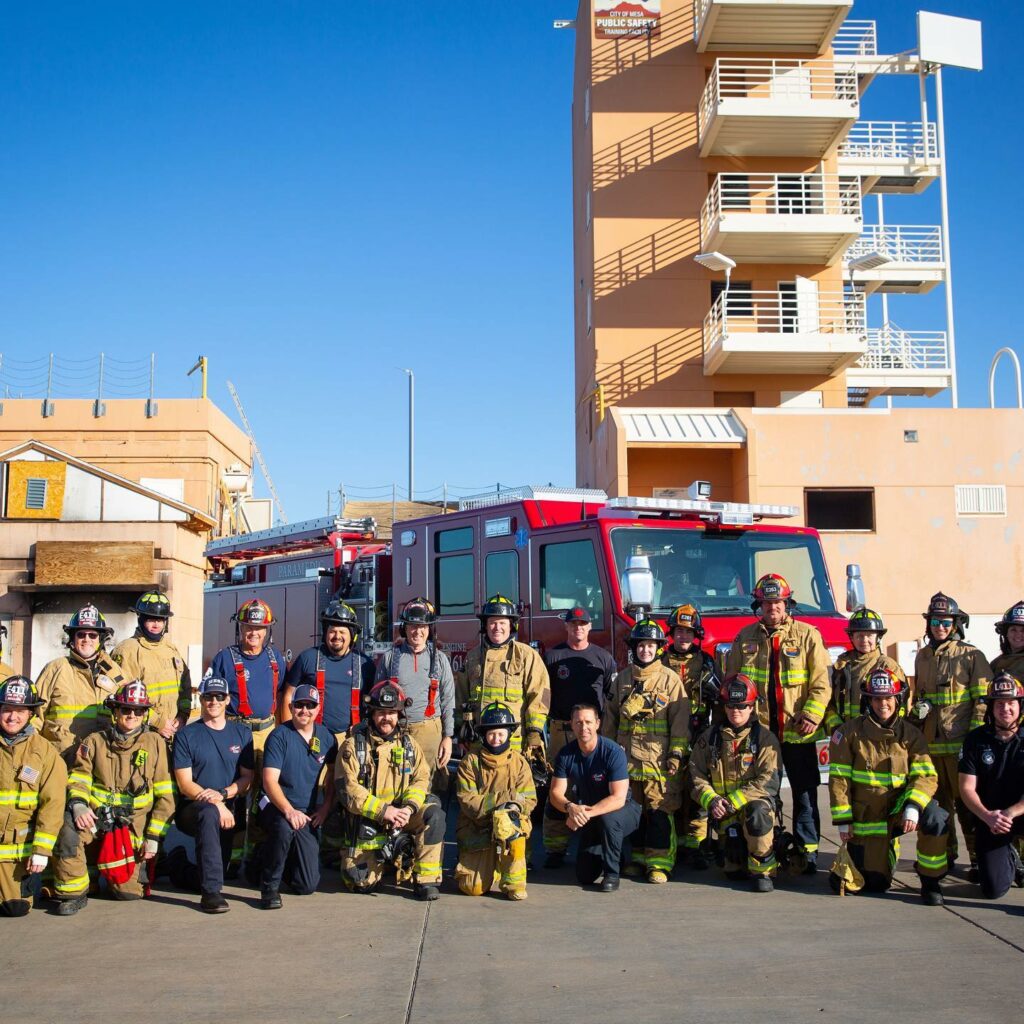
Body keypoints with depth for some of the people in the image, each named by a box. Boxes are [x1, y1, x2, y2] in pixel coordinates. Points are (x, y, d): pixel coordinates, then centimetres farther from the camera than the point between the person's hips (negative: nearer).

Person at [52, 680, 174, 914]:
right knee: (68, 826, -35)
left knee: (128, 892, -5)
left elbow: (165, 795, 4)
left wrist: (153, 837, -2)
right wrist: (78, 805, -20)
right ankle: (74, 893, -17)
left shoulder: (154, 743, 6)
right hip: (95, 817, 0)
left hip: (133, 825, 0)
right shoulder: (95, 742, 9)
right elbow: (78, 779, 4)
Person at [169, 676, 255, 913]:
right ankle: (211, 892, -33)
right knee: (210, 813, -37)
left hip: (231, 811, 4)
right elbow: (184, 784, -6)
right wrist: (217, 805, -20)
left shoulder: (241, 734, 13)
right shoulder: (186, 735, 2)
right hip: (192, 809, -4)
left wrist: (223, 794, -13)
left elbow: (247, 779, 8)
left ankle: (180, 866, 28)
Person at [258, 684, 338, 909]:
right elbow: (270, 782, -17)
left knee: (308, 886, -3)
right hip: (277, 807, -4)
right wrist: (289, 811, -31)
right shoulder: (280, 736, -9)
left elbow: (331, 778, 14)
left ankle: (280, 861, 31)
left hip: (310, 814, 4)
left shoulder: (327, 737, 6)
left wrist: (325, 808, -2)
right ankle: (269, 886, -19)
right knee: (285, 828, -41)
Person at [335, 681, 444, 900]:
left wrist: (408, 808, -21)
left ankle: (426, 880, -16)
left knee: (434, 815, -27)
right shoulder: (353, 745, -6)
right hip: (368, 821, -2)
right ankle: (380, 857, 28)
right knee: (362, 883, -7)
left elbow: (422, 779, -2)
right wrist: (383, 810, -23)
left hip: (401, 815, 2)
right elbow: (348, 790, -14)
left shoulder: (408, 744, 5)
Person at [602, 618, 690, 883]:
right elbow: (610, 716, 17)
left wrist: (677, 753, -10)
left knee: (660, 811, -5)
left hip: (658, 758, -4)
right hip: (627, 756, 4)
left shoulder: (670, 679, -1)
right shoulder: (623, 678, 12)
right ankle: (639, 857, 20)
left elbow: (680, 719, -4)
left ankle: (660, 863, 1)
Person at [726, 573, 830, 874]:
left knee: (805, 793, 3)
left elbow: (821, 683, -4)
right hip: (757, 730, 2)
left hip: (797, 732, -2)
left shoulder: (807, 635, 0)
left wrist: (811, 715, -14)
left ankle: (807, 851, 13)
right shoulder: (745, 638, 8)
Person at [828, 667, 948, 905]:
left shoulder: (910, 734, -1)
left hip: (898, 807, 1)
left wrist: (912, 808, -28)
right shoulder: (850, 732, -6)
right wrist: (842, 821, -9)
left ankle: (930, 883, -10)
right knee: (875, 884, -2)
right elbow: (838, 778, -5)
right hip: (866, 817, -1)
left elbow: (926, 775, -11)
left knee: (934, 817, -31)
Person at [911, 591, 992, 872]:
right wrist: (917, 710, 5)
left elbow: (983, 701, -6)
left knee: (967, 803, -5)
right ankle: (944, 854, 23)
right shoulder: (922, 657, 15)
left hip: (960, 743, -5)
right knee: (937, 801, 12)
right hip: (930, 742, 5)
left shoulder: (971, 655, -2)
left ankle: (978, 858, 2)